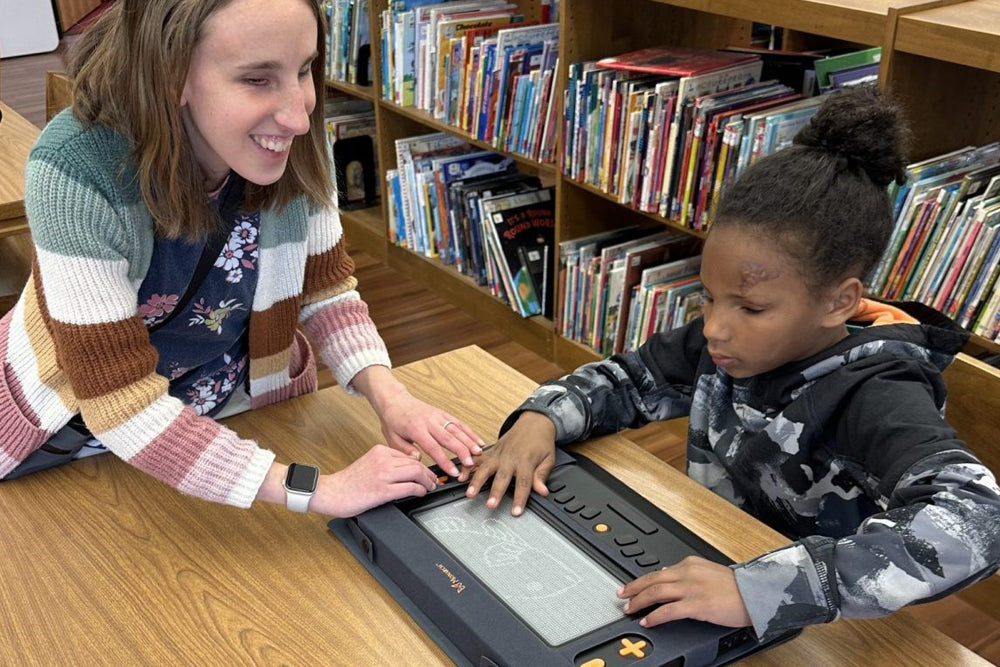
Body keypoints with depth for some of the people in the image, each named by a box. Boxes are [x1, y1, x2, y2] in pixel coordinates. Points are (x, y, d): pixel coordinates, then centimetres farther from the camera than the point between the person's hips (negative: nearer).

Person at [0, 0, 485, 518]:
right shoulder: (77, 175, -35)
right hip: (81, 423, -3)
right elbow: (122, 406, -33)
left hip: (242, 406, 4)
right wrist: (316, 489, -36)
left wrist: (386, 394, -25)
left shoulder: (297, 146, -22)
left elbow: (324, 288, -7)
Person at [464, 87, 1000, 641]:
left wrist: (755, 589, -46)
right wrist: (541, 419, -12)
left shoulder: (874, 398, -24)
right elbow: (628, 379, 7)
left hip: (812, 636, -5)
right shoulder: (733, 342, -5)